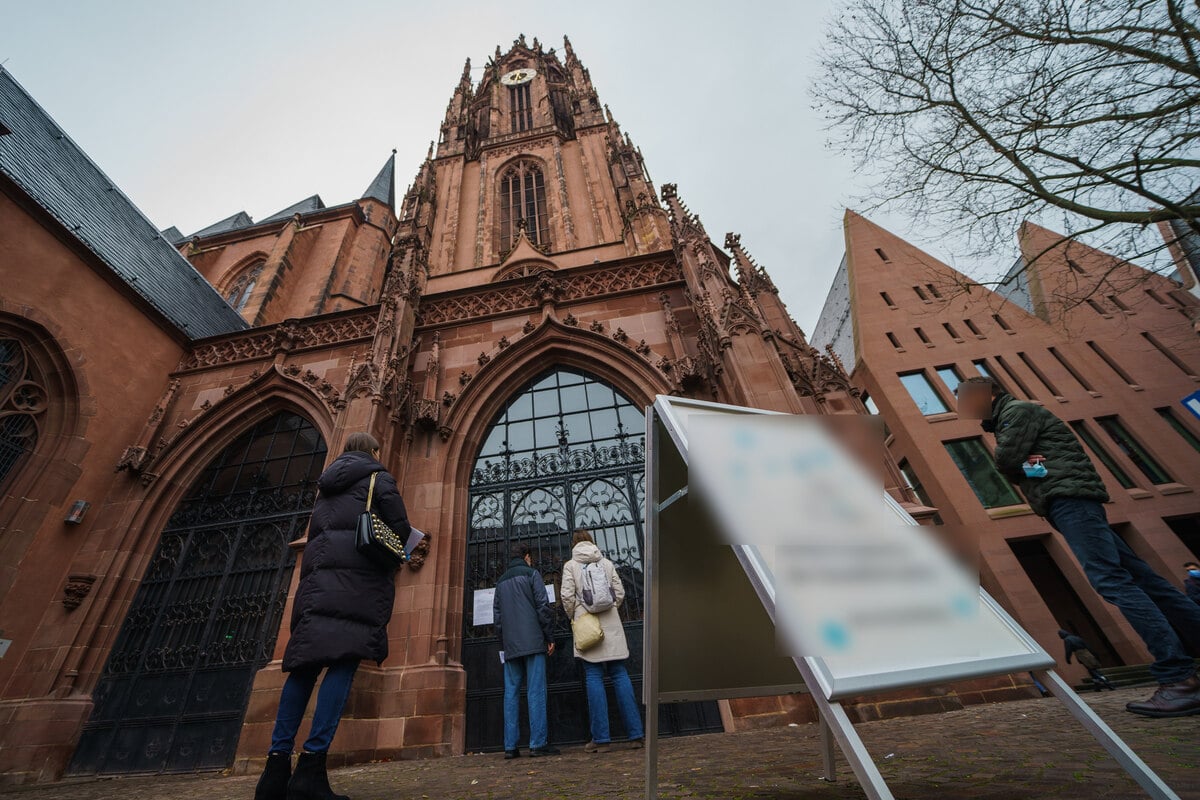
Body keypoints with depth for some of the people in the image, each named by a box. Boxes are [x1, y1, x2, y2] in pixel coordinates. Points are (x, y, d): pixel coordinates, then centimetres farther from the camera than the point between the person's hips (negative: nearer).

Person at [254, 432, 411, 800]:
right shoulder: (379, 479, 6)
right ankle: (311, 766, -17)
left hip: (319, 572, 7)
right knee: (344, 662, -11)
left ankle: (278, 762, 1)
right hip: (358, 573, -7)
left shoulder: (328, 483, 26)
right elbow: (401, 530, -1)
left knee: (305, 663, 5)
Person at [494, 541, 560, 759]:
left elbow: (497, 616, 16)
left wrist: (503, 643, 20)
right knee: (536, 692, -2)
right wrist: (550, 638, -1)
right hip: (532, 642, -5)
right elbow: (544, 606, -7)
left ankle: (510, 746, 10)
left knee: (511, 693, 8)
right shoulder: (531, 574, 0)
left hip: (510, 646, 5)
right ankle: (538, 743, -2)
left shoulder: (501, 581, 17)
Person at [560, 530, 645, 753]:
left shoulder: (570, 565, 1)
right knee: (620, 675, 8)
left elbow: (567, 596, -6)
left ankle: (601, 738, 5)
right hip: (611, 624, 3)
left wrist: (572, 617, 9)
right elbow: (620, 593, 7)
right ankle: (636, 733, 10)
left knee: (594, 678, 2)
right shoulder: (607, 563, 8)